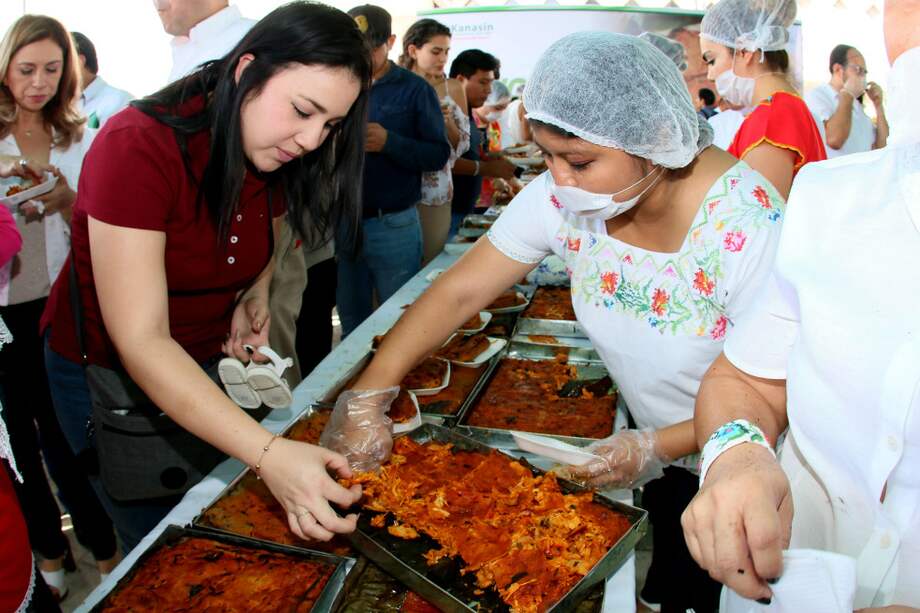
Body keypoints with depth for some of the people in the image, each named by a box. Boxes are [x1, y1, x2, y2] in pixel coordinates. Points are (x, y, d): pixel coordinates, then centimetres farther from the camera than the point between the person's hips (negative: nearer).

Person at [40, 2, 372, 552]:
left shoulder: (274, 158, -8)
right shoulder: (138, 146, -29)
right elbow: (140, 341, -35)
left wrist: (255, 295, -11)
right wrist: (269, 453, -44)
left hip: (206, 363, 6)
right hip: (106, 371, -5)